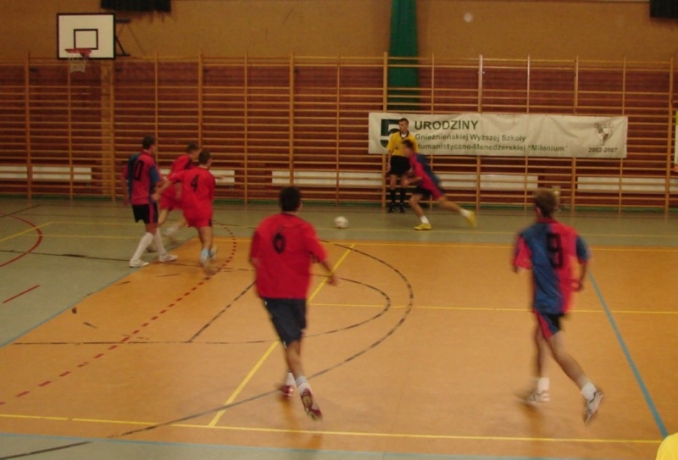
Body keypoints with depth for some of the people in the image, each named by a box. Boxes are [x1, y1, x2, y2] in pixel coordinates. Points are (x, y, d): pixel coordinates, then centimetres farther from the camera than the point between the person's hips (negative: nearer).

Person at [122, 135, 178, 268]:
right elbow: (157, 182, -19)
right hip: (147, 200, -8)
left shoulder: (133, 158, 5)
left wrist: (129, 192, 23)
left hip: (135, 199, 8)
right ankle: (135, 259, -6)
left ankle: (163, 254, 33)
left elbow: (124, 177, 12)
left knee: (153, 226, 22)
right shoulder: (149, 161, -17)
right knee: (151, 230, 3)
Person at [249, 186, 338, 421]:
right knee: (296, 337, 24)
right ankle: (291, 380, 35)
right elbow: (321, 257, -16)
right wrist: (331, 274, 3)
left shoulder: (264, 225, 2)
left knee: (291, 341, -5)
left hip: (270, 290, 1)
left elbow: (254, 259, 5)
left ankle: (303, 386, -25)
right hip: (296, 291, -1)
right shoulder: (304, 228, -10)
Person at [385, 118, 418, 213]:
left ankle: (402, 204, 17)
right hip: (395, 159, 0)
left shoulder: (412, 138, -2)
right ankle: (392, 203, 13)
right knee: (392, 182, -2)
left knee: (404, 183, 3)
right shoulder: (394, 136, 0)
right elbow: (390, 150, 3)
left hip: (405, 161, 0)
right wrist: (389, 163, -3)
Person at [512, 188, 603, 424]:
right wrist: (581, 280, 29)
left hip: (545, 300, -7)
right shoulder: (569, 233, 3)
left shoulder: (528, 235, -12)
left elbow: (518, 267, -17)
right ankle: (541, 388, 36)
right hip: (563, 297, 7)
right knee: (540, 336, 26)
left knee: (559, 351, -8)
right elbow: (586, 258, 12)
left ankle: (590, 392, -24)